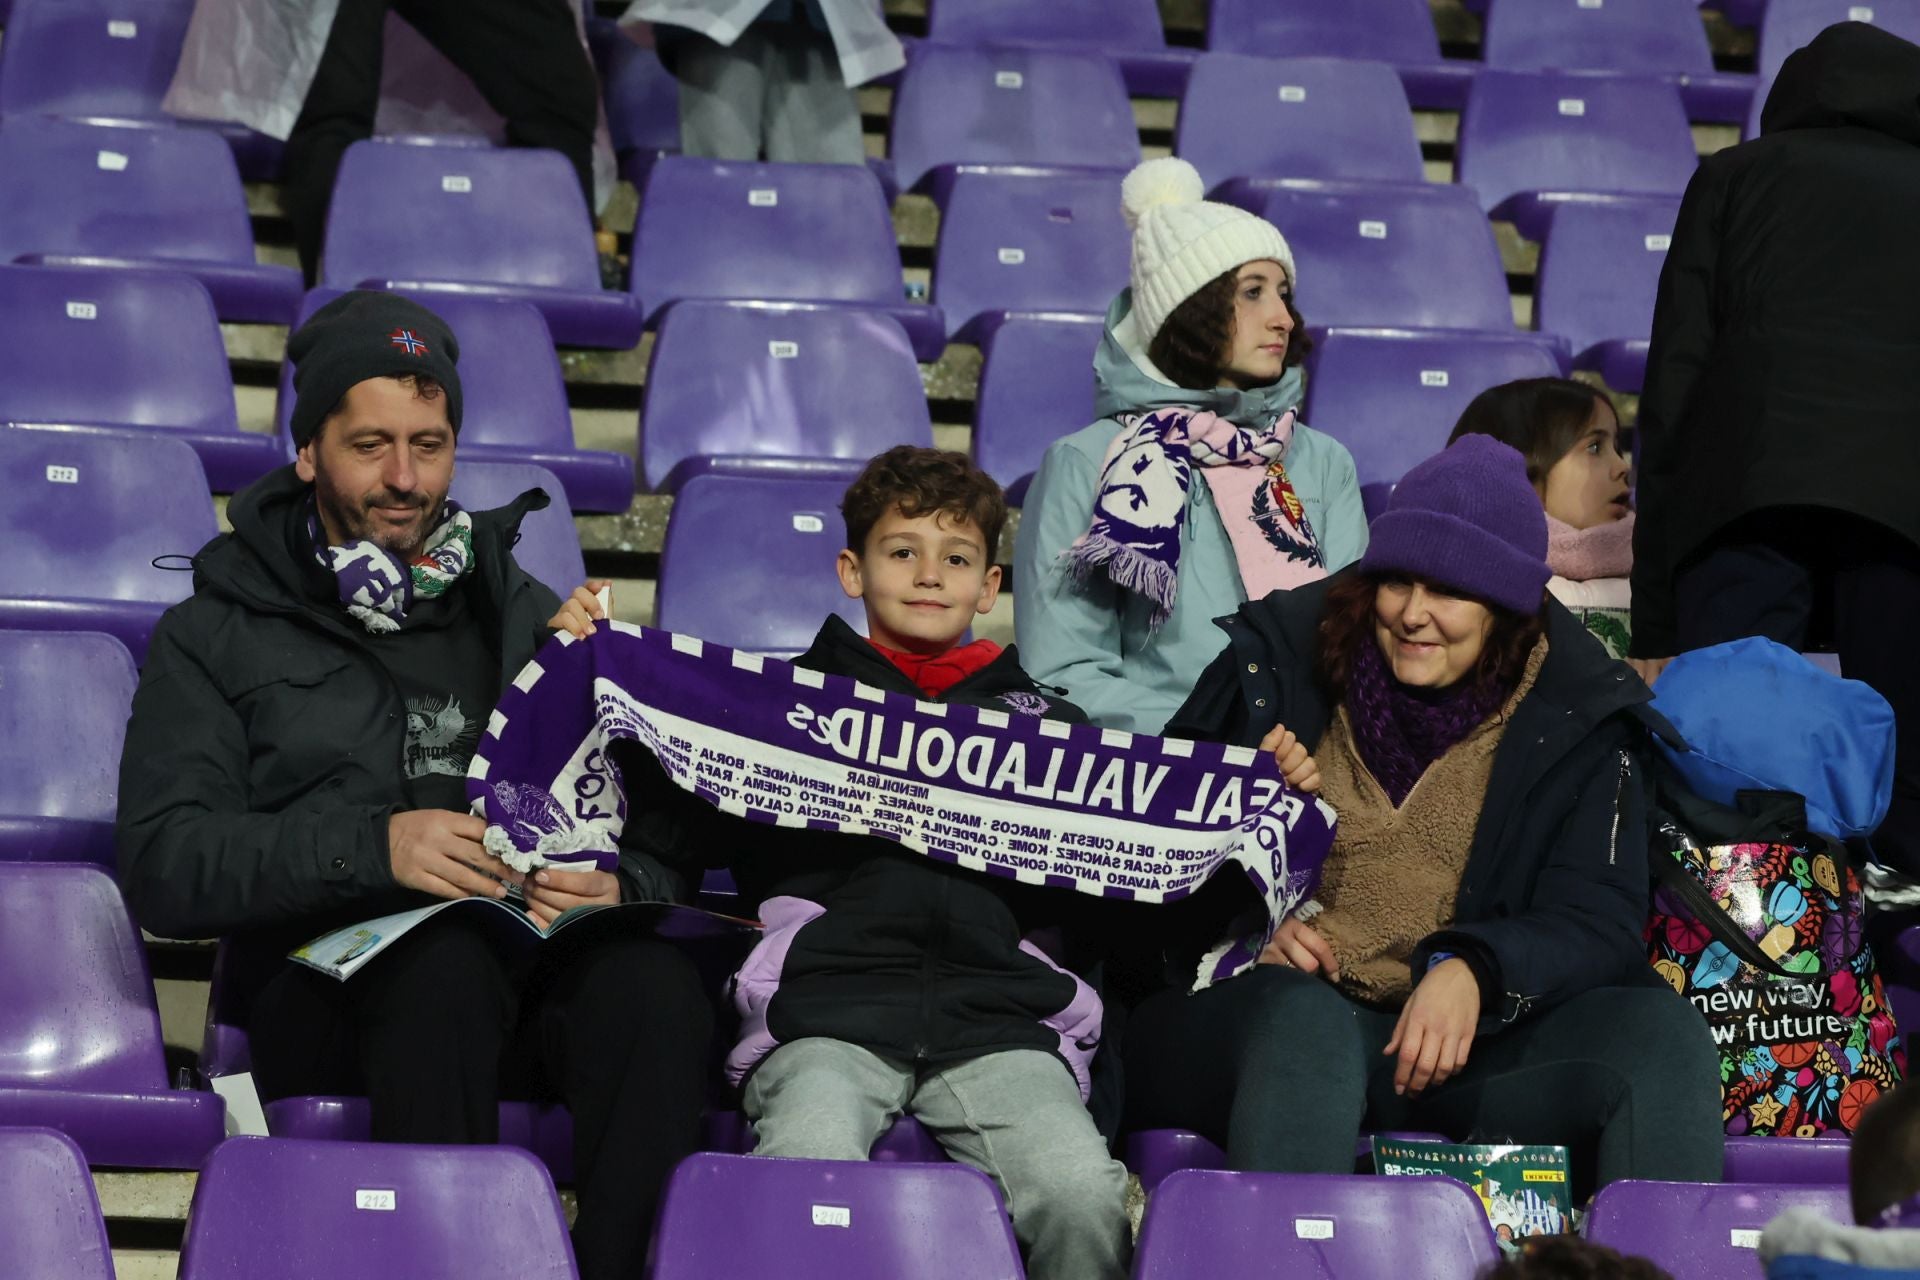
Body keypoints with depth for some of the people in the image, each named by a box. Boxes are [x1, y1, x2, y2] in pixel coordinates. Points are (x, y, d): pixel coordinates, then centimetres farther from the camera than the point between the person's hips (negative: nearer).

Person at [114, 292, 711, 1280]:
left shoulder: (527, 618, 25)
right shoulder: (216, 636, 15)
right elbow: (160, 867, -1)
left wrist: (620, 884, -8)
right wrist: (372, 846, -14)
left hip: (537, 983, 3)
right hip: (332, 978, -2)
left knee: (654, 982, -33)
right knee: (449, 964, -38)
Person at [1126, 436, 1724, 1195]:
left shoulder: (1578, 715, 6)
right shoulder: (1276, 660, 6)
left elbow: (1596, 925, -2)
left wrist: (1472, 972, -23)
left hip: (1470, 1041, 1)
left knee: (1661, 1033, -24)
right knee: (1303, 1020, -38)